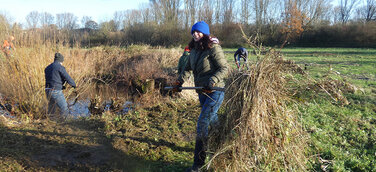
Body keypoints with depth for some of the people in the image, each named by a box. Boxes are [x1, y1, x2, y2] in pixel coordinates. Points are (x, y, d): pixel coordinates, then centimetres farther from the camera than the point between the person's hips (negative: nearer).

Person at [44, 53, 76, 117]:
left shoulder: (47, 68, 16)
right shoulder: (60, 67, -8)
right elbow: (68, 78, -10)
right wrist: (74, 85, 9)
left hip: (48, 91, 8)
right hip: (56, 92, -8)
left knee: (51, 111, 23)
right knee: (65, 111, -2)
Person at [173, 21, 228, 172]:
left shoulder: (213, 48, -14)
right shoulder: (194, 49, 9)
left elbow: (224, 68, -16)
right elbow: (187, 68, 21)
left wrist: (212, 81, -29)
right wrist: (179, 81, 11)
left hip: (215, 91, -8)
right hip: (202, 92, 8)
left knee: (202, 123, -11)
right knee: (213, 121, 20)